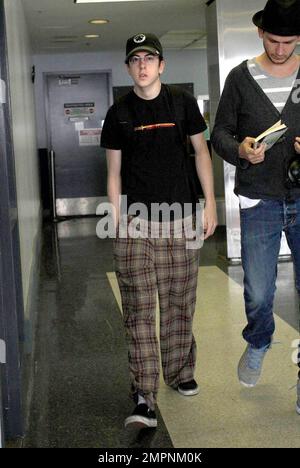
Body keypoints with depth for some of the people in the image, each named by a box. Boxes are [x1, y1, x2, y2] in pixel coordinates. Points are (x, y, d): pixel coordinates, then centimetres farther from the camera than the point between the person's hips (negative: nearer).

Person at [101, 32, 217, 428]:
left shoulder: (182, 102, 5)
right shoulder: (119, 114, 5)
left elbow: (201, 151, 10)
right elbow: (114, 170, 7)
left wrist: (210, 202, 3)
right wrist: (116, 217, -1)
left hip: (179, 218, 1)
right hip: (136, 222, -1)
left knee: (179, 305, 8)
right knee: (139, 310, -6)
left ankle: (180, 374, 28)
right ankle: (144, 398, -5)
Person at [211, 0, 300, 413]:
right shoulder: (241, 78, 3)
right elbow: (220, 132, 6)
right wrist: (240, 150, -15)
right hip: (260, 201, 0)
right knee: (258, 295, 4)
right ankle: (258, 346, 37)